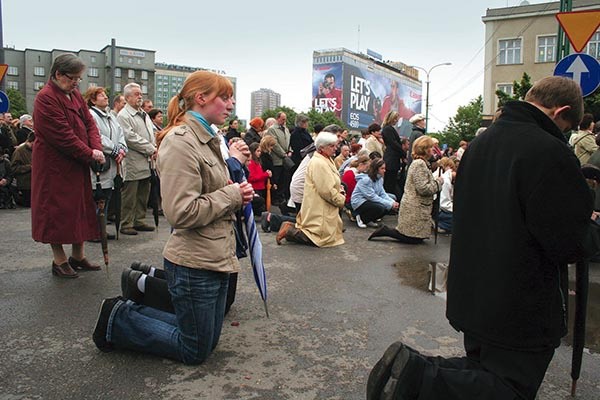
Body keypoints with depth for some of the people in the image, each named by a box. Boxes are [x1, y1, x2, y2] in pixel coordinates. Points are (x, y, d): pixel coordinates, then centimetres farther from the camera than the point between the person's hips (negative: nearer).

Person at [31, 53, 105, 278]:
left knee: (80, 208, 13)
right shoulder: (46, 98, -15)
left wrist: (97, 148, -10)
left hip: (77, 165, 9)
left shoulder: (75, 95, 11)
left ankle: (78, 256, 25)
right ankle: (59, 261, 12)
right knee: (56, 210, 0)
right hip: (54, 166, -8)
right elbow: (62, 135, -21)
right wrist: (90, 154, -17)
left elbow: (89, 123, 7)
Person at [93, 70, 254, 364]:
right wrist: (232, 195, -16)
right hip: (194, 263, -10)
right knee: (195, 351, 7)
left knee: (208, 340, 21)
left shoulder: (206, 139, 12)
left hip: (217, 258, 10)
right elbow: (182, 212, -26)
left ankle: (127, 313, 29)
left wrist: (237, 194, 3)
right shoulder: (180, 142, -18)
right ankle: (118, 321, 18)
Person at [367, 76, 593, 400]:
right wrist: (591, 227, 4)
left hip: (471, 297, 8)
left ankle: (413, 369, 1)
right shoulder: (549, 151, -19)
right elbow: (569, 244, -19)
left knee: (482, 372, 24)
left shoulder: (480, 142, 8)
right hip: (520, 311, -8)